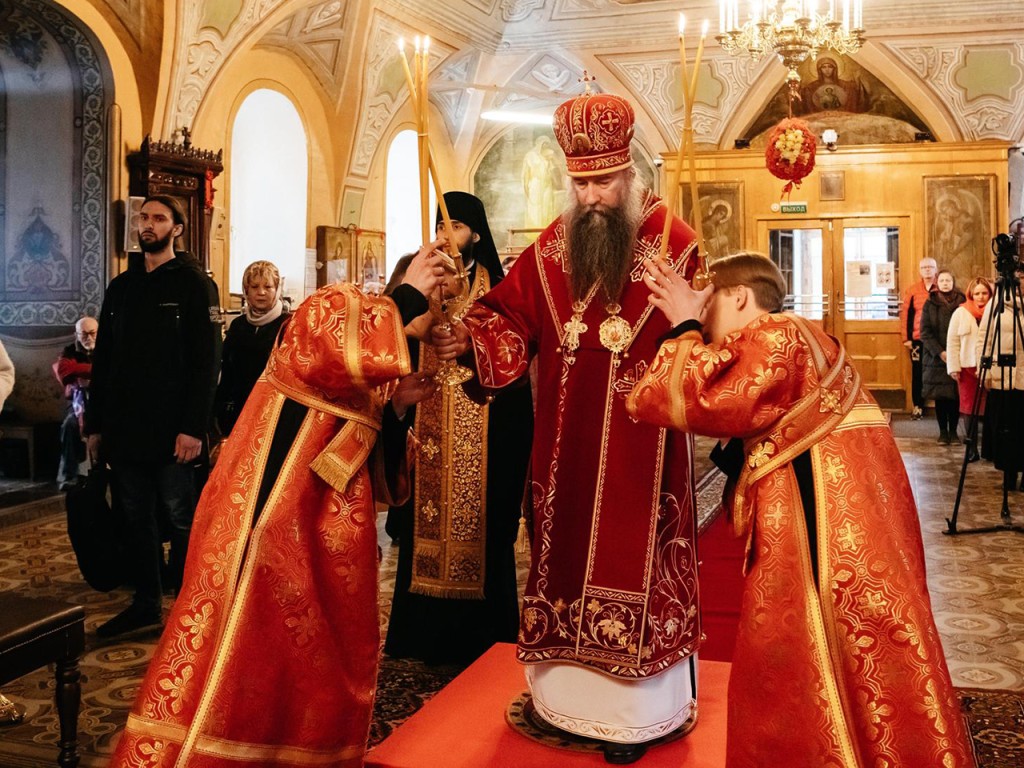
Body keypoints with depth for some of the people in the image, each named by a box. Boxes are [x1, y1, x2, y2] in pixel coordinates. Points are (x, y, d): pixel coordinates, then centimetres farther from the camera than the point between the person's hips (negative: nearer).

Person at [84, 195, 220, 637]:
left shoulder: (193, 285, -4)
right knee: (136, 518, 12)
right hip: (125, 427, 6)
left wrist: (193, 428, -18)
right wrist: (95, 425, 11)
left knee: (179, 518, 2)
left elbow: (205, 363, -11)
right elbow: (102, 360, 16)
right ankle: (145, 603, 23)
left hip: (171, 430, -6)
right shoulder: (121, 287, 14)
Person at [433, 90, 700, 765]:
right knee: (565, 554, 13)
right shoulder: (552, 246, 7)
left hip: (639, 448, -4)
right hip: (565, 448, 5)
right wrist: (470, 339, -15)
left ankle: (635, 713, 19)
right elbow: (513, 316, 3)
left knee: (630, 564, 3)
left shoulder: (673, 242, -7)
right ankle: (561, 693, 30)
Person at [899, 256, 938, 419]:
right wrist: (906, 338, -2)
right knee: (918, 373, 4)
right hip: (918, 339, 1)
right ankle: (918, 406, 13)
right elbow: (905, 314, 3)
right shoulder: (912, 290, 4)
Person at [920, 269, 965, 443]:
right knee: (940, 396, 2)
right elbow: (925, 332, -1)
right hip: (936, 357, 0)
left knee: (955, 396, 2)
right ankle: (943, 431, 11)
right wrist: (940, 352, -12)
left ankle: (953, 431, 12)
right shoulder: (930, 304, 3)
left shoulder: (961, 302, 3)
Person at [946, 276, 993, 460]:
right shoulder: (960, 313, 1)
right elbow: (952, 342, 1)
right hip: (968, 367, 0)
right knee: (969, 408, 4)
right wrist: (954, 367, -4)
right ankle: (972, 449, 11)